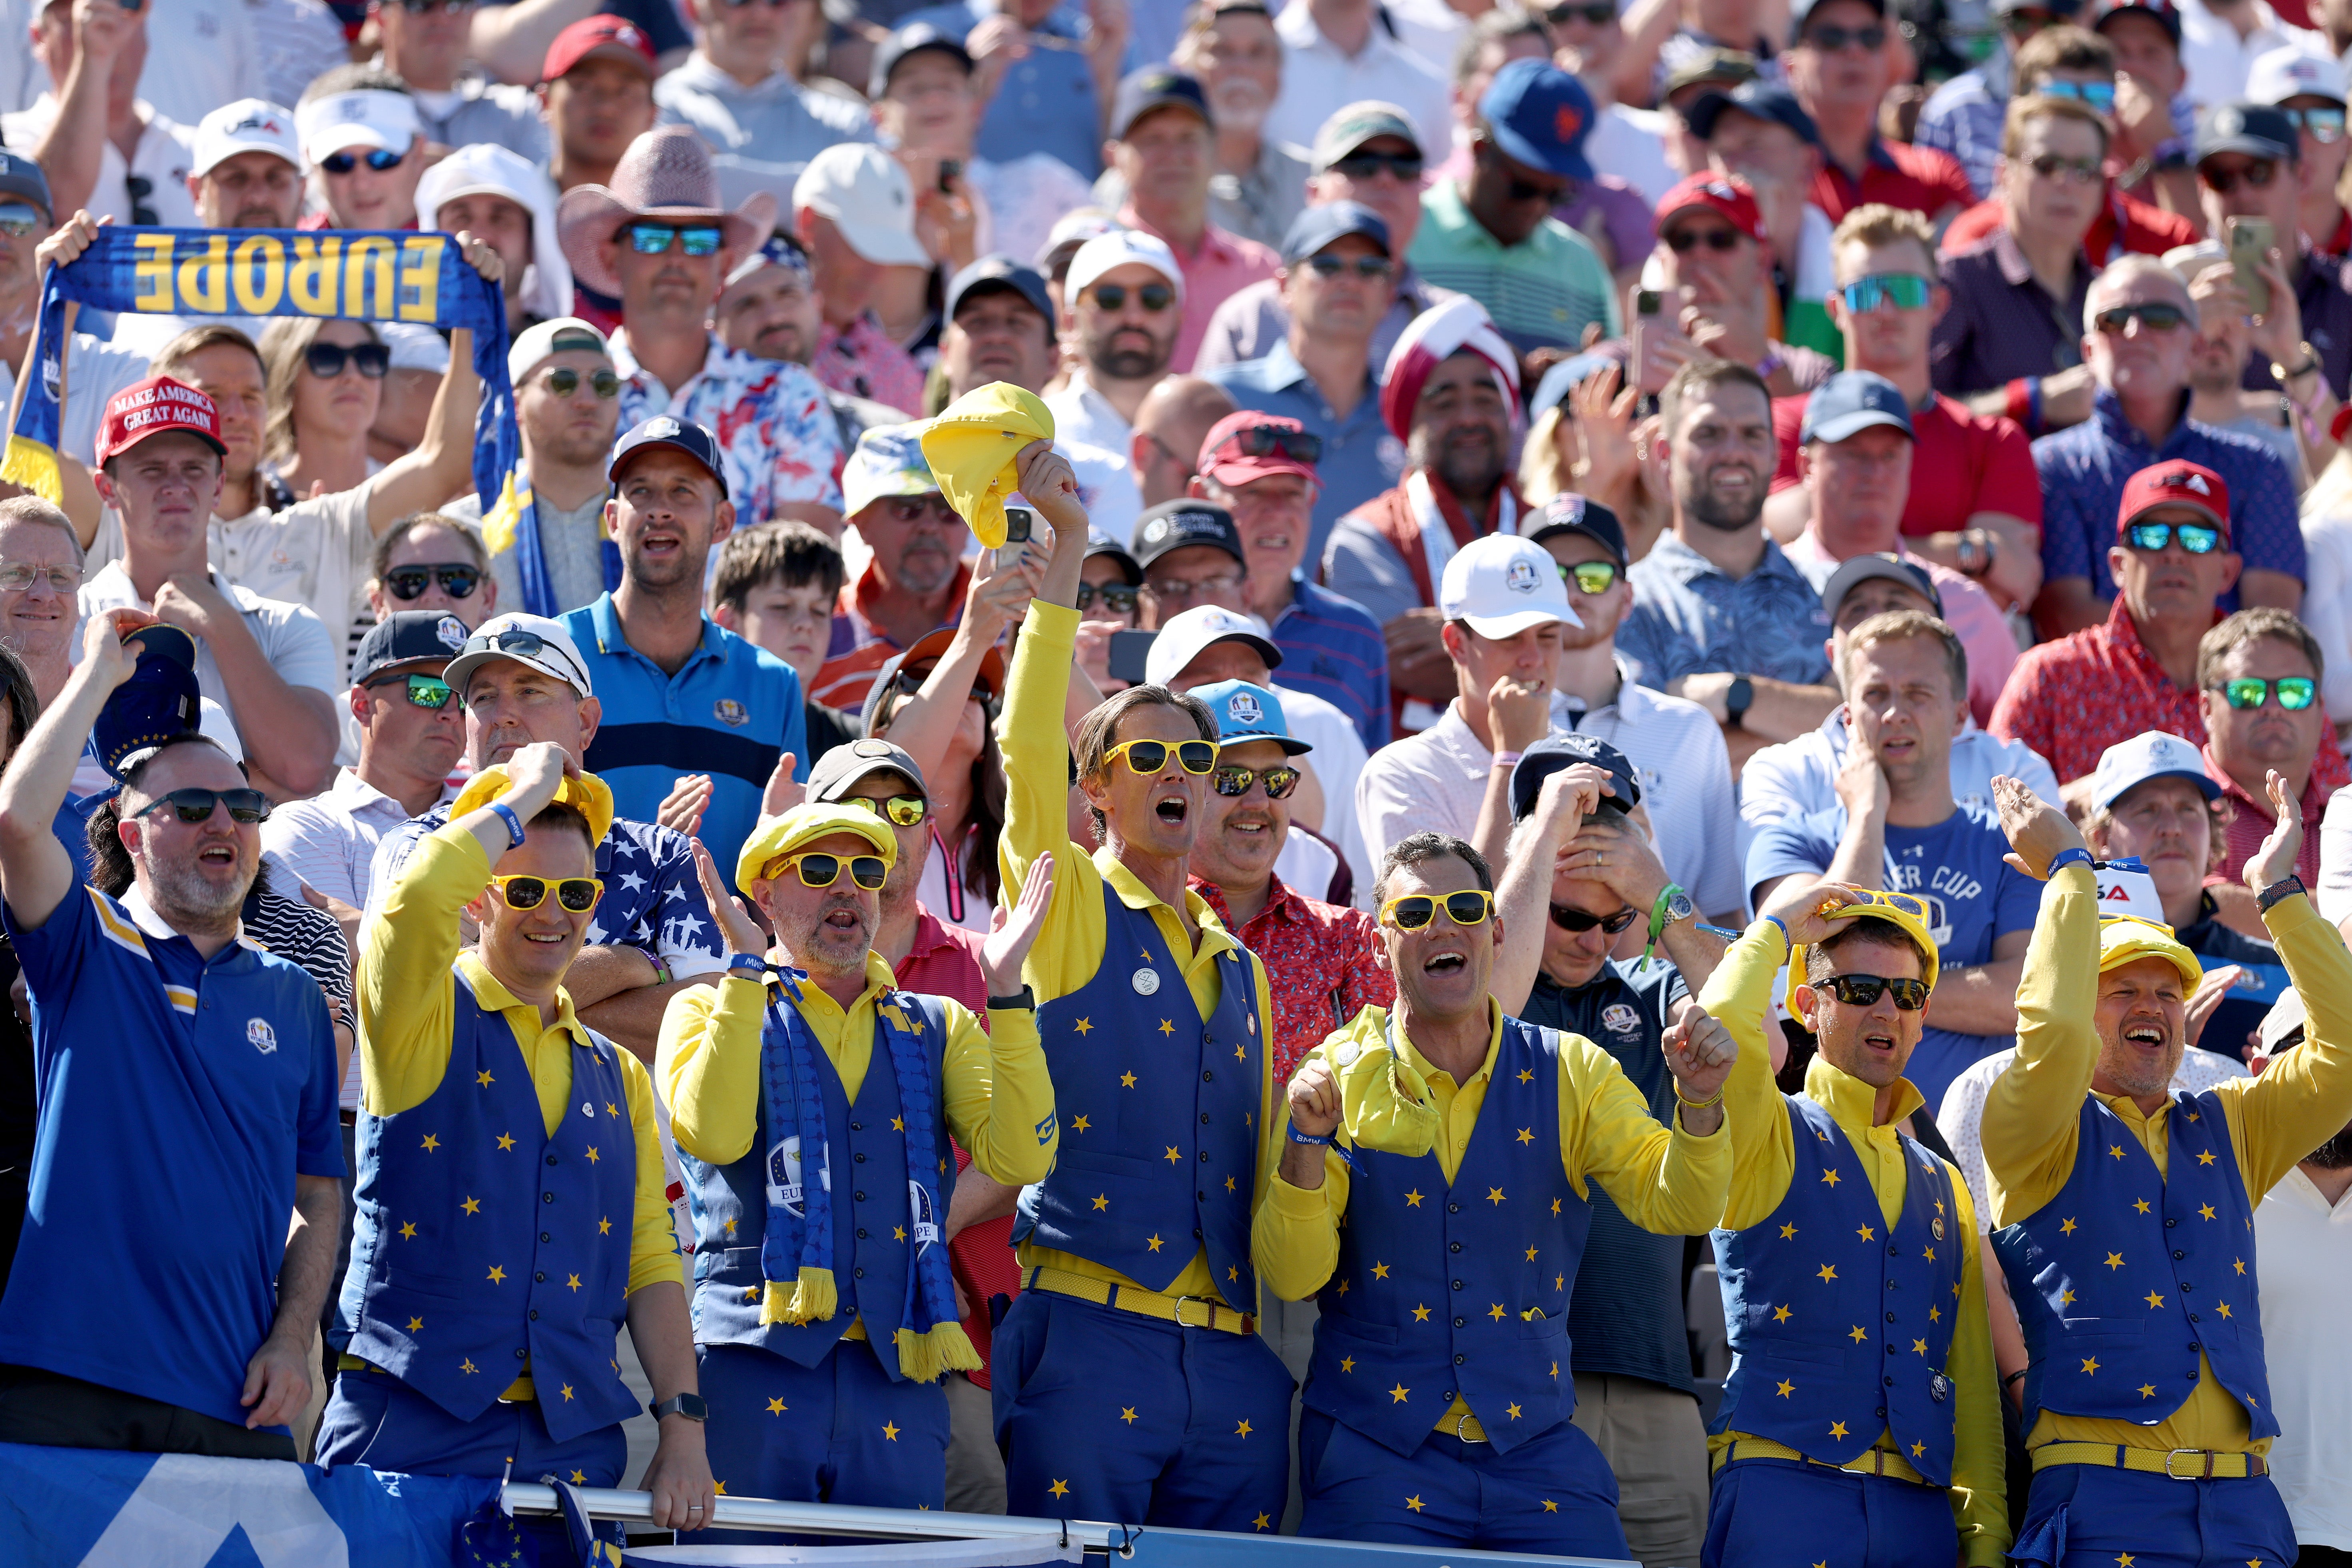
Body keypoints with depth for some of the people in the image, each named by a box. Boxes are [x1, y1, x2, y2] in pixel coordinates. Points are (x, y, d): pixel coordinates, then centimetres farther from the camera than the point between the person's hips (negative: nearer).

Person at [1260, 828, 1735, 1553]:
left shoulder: (1571, 1076, 5)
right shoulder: (1338, 1078, 1)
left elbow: (1673, 1206, -6)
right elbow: (1293, 1276, -5)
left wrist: (1698, 1104, -24)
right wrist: (1307, 1143, -21)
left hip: (1535, 1449, 1)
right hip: (1377, 1457, -1)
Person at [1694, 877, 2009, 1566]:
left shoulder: (1943, 1188, 21)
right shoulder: (1774, 1140, 6)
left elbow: (1971, 1380, 18)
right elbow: (1724, 1025, -17)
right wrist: (1777, 929, 1)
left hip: (1919, 1508, 5)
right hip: (1784, 1484, -5)